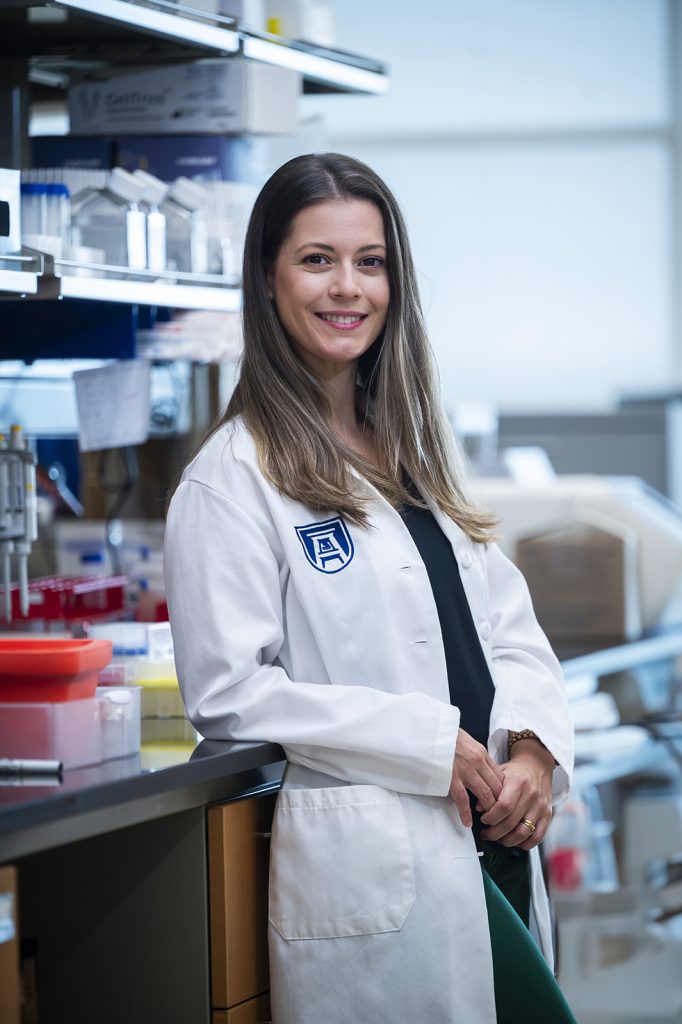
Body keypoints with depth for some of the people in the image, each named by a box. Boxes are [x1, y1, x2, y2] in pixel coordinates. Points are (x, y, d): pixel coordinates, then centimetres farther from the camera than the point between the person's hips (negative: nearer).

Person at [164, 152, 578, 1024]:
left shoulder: (413, 446, 17)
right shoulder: (230, 479, -6)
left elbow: (507, 624, 17)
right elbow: (227, 692, -12)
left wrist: (532, 750, -3)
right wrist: (432, 744, -14)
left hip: (500, 845, 7)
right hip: (376, 870, -7)